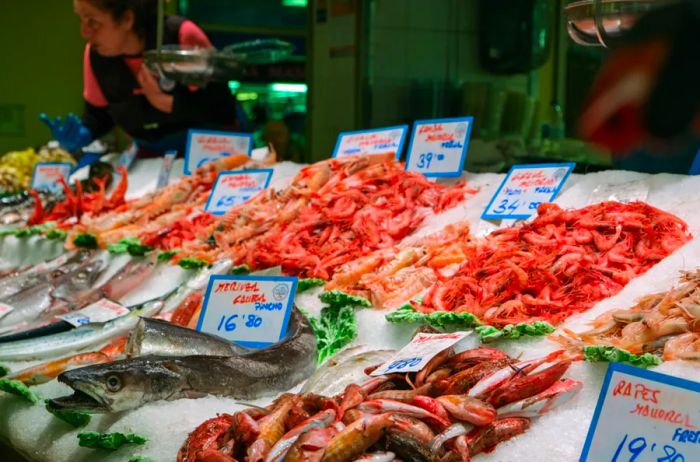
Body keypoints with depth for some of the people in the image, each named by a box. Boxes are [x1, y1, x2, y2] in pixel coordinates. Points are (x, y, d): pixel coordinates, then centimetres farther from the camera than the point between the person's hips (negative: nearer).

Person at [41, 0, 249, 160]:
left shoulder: (181, 36, -29)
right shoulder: (94, 53, -14)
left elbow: (224, 110, -27)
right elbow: (98, 114, 2)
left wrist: (164, 101, -35)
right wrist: (82, 135, -19)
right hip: (155, 158, 4)